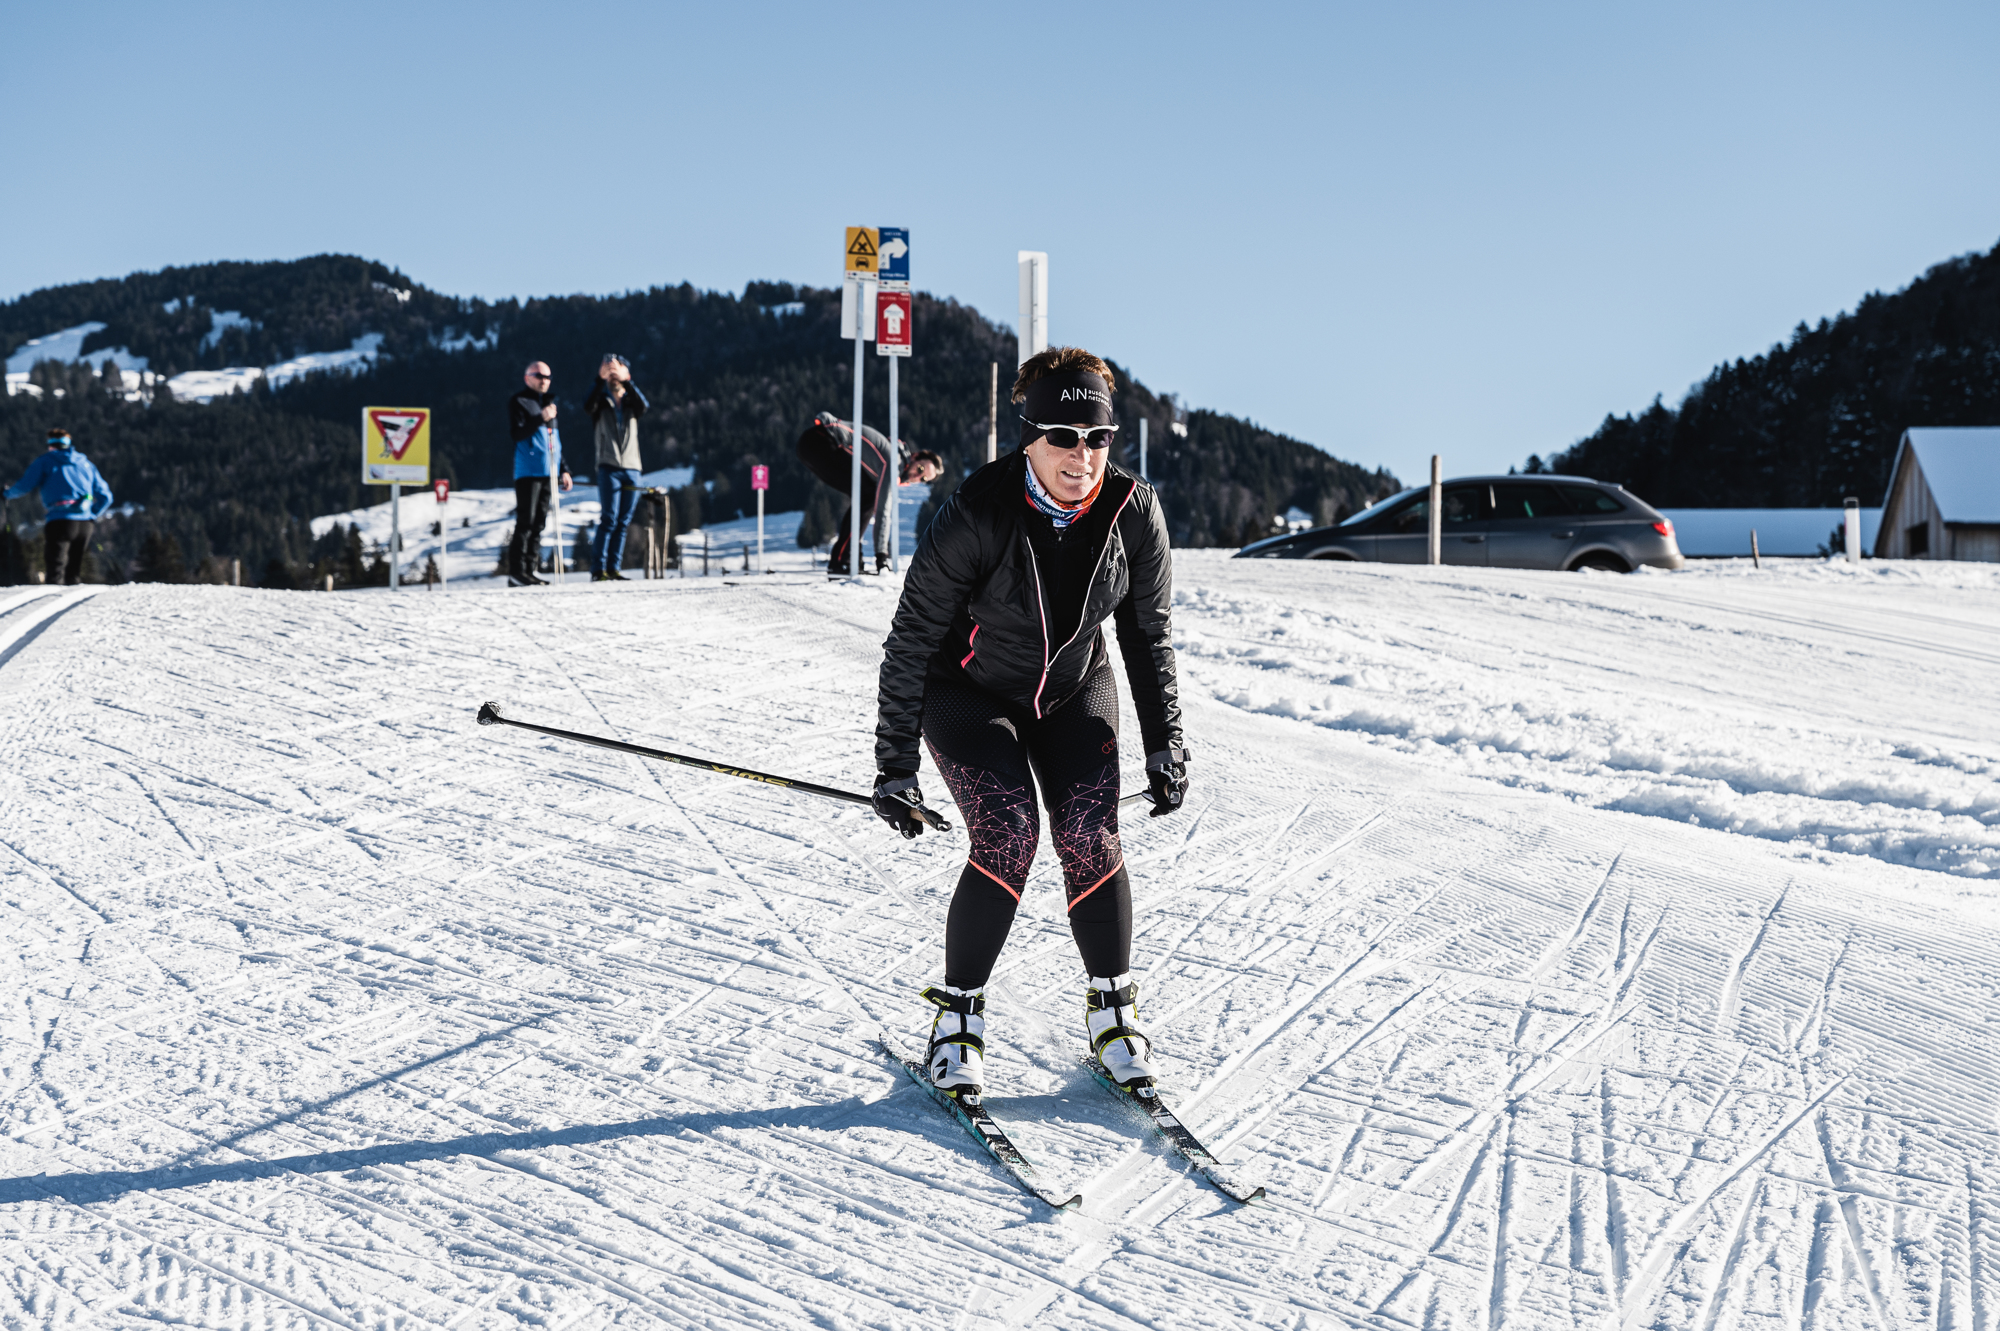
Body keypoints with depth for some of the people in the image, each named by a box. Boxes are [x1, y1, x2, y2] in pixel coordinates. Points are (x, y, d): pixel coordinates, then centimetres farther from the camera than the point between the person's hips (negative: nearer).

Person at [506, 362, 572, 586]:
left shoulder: (549, 402, 21)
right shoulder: (518, 401, 0)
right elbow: (516, 433, -12)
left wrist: (563, 470, 21)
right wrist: (540, 419, -23)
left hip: (548, 472, 7)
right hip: (528, 472, -7)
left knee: (539, 523, 6)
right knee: (525, 521, -11)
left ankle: (530, 570, 9)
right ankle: (516, 572, -12)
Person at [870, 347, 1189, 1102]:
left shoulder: (1133, 513, -19)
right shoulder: (977, 515, -29)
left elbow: (1149, 635, -2)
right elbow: (911, 641, -20)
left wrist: (1164, 745, -3)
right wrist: (894, 765, -18)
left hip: (1075, 689, 3)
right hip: (969, 691, -3)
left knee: (1089, 836, -15)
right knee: (1008, 834, -22)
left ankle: (1112, 1010, 6)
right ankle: (958, 1016, -4)